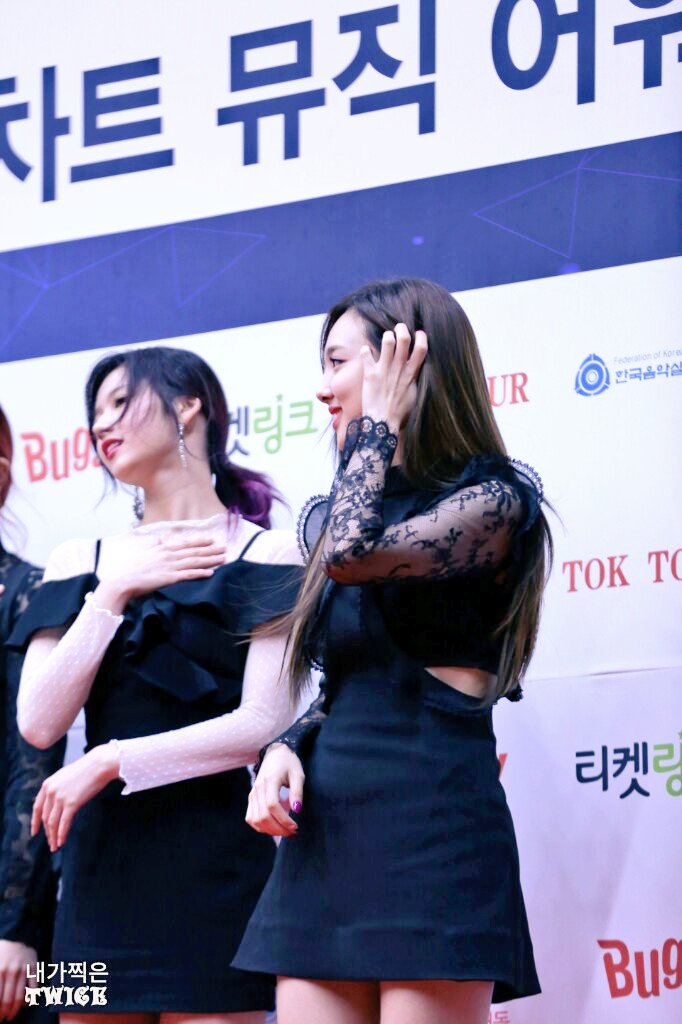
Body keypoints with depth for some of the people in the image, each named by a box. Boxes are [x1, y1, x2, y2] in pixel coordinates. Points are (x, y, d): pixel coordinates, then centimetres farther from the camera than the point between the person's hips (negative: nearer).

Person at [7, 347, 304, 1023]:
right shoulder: (81, 563, 15)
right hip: (100, 863, 4)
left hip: (211, 862, -4)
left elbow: (262, 723, -10)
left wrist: (107, 763, -12)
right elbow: (39, 724, 3)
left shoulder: (264, 555, 1)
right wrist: (112, 594, -3)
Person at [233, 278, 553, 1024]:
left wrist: (378, 422, -4)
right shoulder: (341, 513, 20)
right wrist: (285, 749, 3)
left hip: (431, 827, -7)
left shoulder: (490, 501, -2)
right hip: (325, 837, 7)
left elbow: (354, 554, -19)